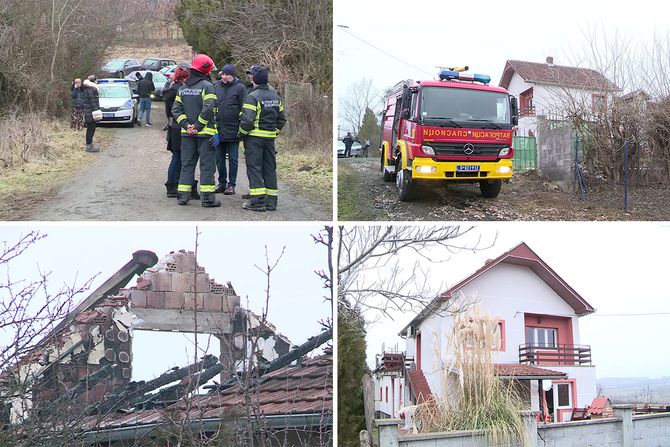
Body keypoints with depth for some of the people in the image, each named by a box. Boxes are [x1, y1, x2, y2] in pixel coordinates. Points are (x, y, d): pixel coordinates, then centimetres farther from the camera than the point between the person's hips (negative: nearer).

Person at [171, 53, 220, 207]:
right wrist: (198, 126, -13)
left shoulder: (182, 88, 11)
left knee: (187, 164, 12)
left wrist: (187, 125, -3)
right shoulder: (207, 86, -9)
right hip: (205, 132, -6)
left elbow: (176, 110, 5)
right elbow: (208, 108, -19)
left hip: (186, 133, 6)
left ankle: (183, 195, 10)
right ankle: (207, 197, -1)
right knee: (207, 165, -1)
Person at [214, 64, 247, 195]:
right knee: (219, 158, 11)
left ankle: (231, 185, 11)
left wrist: (241, 128, -12)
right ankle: (222, 183, 22)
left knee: (233, 159, 3)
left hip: (232, 130, -4)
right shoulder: (216, 86, 7)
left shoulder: (240, 88, -5)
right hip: (218, 129, 5)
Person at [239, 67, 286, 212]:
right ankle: (271, 201, 13)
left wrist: (242, 134, -5)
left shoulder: (252, 97, -12)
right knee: (270, 168, 11)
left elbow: (247, 120, -19)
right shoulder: (275, 97, 11)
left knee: (254, 168, -2)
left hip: (254, 137, -6)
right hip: (270, 137, 6)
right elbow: (282, 119, 16)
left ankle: (257, 201, -8)